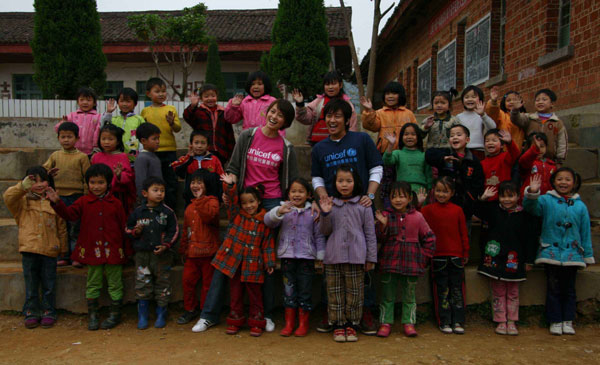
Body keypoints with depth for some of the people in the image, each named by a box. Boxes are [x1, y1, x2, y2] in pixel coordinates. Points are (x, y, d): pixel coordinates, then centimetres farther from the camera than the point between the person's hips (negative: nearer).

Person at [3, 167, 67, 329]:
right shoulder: (23, 201, 4)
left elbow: (61, 227, 11)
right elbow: (8, 197, -18)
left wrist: (63, 247, 12)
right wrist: (22, 186, -32)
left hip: (49, 250, 0)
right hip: (29, 250, 0)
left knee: (49, 285, 8)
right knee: (31, 285, 10)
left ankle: (48, 312, 21)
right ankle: (32, 313, 22)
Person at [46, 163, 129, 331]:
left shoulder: (115, 203, -1)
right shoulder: (84, 202, 3)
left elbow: (123, 227, 3)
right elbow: (70, 214, -12)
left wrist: (127, 250, 4)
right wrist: (57, 203, -31)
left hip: (113, 251, -1)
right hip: (92, 251, 1)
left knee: (115, 284, 8)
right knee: (92, 284, 11)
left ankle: (115, 315, 21)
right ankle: (92, 315, 23)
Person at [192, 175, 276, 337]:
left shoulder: (264, 220, -2)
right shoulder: (236, 214, 3)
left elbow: (268, 243, -1)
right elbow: (232, 198, -12)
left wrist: (270, 263, -4)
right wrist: (230, 185, -30)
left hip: (253, 264, -2)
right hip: (233, 261, 2)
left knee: (255, 293, 6)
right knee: (235, 293, 12)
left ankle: (257, 322, 19)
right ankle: (235, 320, 25)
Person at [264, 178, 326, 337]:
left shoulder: (312, 212, 3)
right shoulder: (284, 209, 4)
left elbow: (319, 236, 6)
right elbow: (268, 221, -12)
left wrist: (320, 257, 4)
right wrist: (279, 212, -31)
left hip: (306, 258, -1)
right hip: (287, 257, 1)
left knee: (305, 291, 5)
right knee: (289, 290, 7)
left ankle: (303, 324, 17)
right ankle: (289, 323, 19)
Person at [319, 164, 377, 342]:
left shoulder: (363, 205, 2)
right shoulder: (331, 204, 7)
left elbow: (370, 233, 4)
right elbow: (325, 231, 8)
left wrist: (371, 258, 2)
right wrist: (325, 214, -9)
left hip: (355, 256, -1)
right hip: (333, 256, 2)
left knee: (355, 291, 6)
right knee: (335, 291, 7)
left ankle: (351, 324, 20)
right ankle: (338, 325, 18)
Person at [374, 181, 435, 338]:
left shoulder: (417, 217, 1)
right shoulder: (385, 215, -1)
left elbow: (429, 238, 9)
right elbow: (380, 238, -5)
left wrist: (423, 257, 4)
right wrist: (383, 225, -22)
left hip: (411, 264, 1)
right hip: (389, 263, 0)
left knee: (409, 296, 10)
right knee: (387, 295, 7)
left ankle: (409, 323, 21)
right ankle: (385, 323, 17)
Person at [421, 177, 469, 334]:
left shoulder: (457, 210, 3)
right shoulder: (427, 210, 1)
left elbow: (464, 233, 7)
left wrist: (465, 253, 7)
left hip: (456, 256, 1)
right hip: (437, 256, -1)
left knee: (457, 289, 7)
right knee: (442, 289, 6)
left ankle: (458, 322, 15)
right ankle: (444, 322, 14)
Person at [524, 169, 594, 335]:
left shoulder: (580, 206, 4)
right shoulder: (546, 200, -1)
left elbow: (585, 233, 9)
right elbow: (530, 207, -19)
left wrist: (588, 256, 10)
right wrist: (532, 193, -37)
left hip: (572, 254, 2)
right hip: (551, 253, -2)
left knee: (569, 289, 11)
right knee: (553, 289, 5)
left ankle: (568, 321, 21)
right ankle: (555, 321, 14)